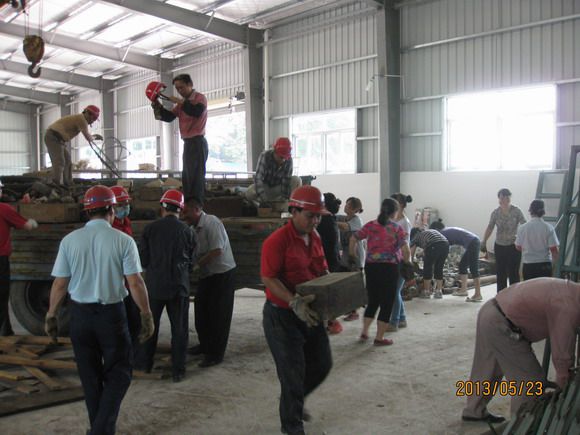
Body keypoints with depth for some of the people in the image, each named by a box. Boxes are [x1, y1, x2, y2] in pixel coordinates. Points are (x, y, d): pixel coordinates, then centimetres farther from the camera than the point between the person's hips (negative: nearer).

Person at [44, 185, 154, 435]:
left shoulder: (70, 240, -3)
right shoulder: (123, 241, -9)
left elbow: (59, 284, -1)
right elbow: (135, 283, -10)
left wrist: (51, 316, 11)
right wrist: (146, 316, -1)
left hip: (80, 314, 3)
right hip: (111, 313, -3)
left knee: (90, 375, 17)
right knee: (118, 373, 10)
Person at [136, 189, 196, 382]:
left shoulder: (150, 228, -7)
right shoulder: (187, 231, -5)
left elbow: (143, 260, -1)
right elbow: (191, 262, 5)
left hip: (154, 284, 1)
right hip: (179, 286, 0)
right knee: (179, 328, 8)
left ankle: (144, 363, 29)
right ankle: (178, 370, 11)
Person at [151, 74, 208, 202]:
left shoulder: (200, 97, -5)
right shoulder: (182, 102, 17)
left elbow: (197, 112, -25)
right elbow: (169, 117, 12)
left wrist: (180, 102, -21)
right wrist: (159, 107, -3)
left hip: (198, 142, -9)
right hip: (187, 143, 9)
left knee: (196, 176, -12)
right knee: (187, 176, 13)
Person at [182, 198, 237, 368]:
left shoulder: (211, 223, -19)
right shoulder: (195, 228, 7)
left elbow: (217, 251, -25)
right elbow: (195, 252, 11)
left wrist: (196, 264, -19)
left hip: (222, 274, -9)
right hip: (207, 275, 9)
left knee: (218, 316, 0)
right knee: (202, 311, 17)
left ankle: (216, 354, 10)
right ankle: (205, 345, 35)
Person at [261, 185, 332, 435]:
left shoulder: (315, 237, 6)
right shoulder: (277, 241, -19)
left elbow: (322, 270, 16)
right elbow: (268, 278, -23)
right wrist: (294, 302, -32)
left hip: (310, 313, 8)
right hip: (283, 317, -8)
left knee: (322, 364, 16)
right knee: (293, 374, 2)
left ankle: (294, 400, 42)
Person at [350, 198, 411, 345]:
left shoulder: (370, 225, 4)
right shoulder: (397, 229, -5)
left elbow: (353, 239, 3)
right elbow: (405, 250, -15)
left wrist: (353, 254, 18)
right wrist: (407, 261, 4)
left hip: (370, 267, 4)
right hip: (389, 268, -4)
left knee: (372, 301, 21)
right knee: (387, 303, 8)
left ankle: (364, 332, 23)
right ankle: (379, 338, 10)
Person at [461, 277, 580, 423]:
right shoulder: (567, 308, -21)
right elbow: (561, 353, -14)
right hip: (500, 325, -10)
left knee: (486, 369, 25)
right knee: (530, 379, 2)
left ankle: (474, 411, 42)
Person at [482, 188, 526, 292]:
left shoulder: (516, 211, -6)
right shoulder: (495, 213, 1)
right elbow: (489, 228, 4)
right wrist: (484, 242, -1)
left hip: (513, 246, -3)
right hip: (499, 246, 3)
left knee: (514, 273, -2)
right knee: (500, 273, 7)